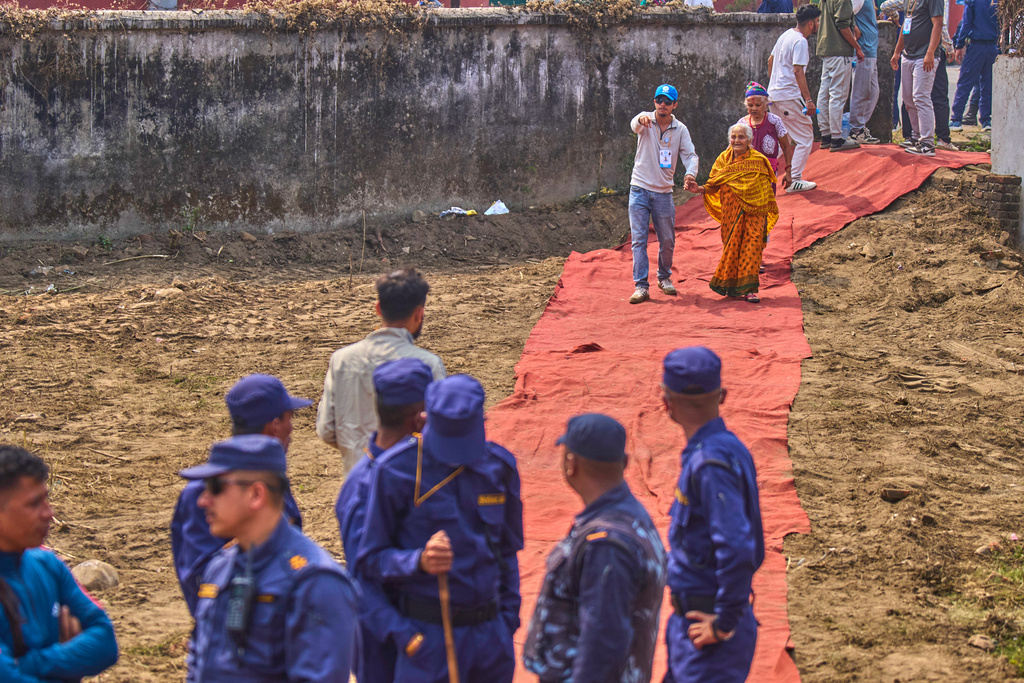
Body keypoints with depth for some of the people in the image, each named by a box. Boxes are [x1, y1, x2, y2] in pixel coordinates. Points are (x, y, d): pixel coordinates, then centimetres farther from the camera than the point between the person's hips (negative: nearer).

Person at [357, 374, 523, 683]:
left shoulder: (499, 467, 5)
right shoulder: (396, 470, -9)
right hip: (429, 633, -4)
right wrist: (419, 561, -23)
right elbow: (370, 559, -5)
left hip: (491, 632, 4)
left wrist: (508, 621, 14)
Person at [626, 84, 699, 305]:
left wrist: (690, 173, -28)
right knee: (639, 239, -6)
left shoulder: (680, 129, 2)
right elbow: (635, 125, -28)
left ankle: (664, 277, 32)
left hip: (664, 192, 2)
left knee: (667, 240, 9)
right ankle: (641, 286, -5)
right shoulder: (646, 121, -4)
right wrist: (641, 119, -54)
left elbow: (690, 154, -5)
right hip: (640, 189, -2)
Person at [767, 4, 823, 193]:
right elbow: (798, 71, -23)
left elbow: (770, 61, 22)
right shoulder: (800, 42, -15)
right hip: (789, 96, -9)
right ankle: (794, 180, -4)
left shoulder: (786, 35, 12)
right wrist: (808, 100, -24)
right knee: (805, 138, -1)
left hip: (773, 93, 9)